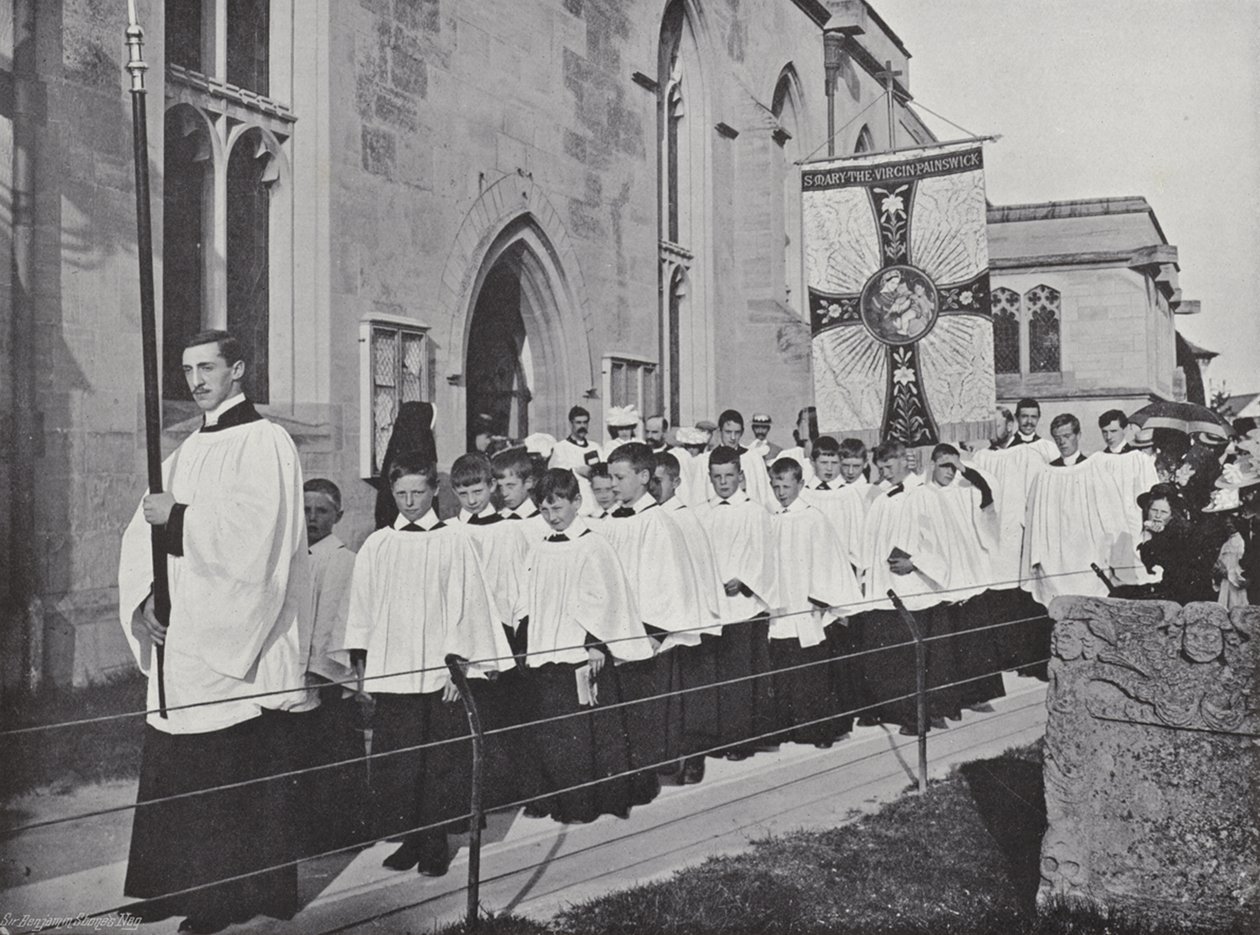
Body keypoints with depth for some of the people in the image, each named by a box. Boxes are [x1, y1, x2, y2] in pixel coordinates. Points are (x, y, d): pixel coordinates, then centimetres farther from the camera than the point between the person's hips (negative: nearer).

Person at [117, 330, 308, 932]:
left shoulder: (264, 443, -8)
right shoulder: (187, 451, 16)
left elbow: (257, 532, -20)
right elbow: (144, 533, 10)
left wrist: (178, 518, -16)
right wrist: (146, 596, -6)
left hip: (239, 648, -7)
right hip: (183, 645, 8)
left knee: (238, 776, 0)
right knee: (177, 770, 11)